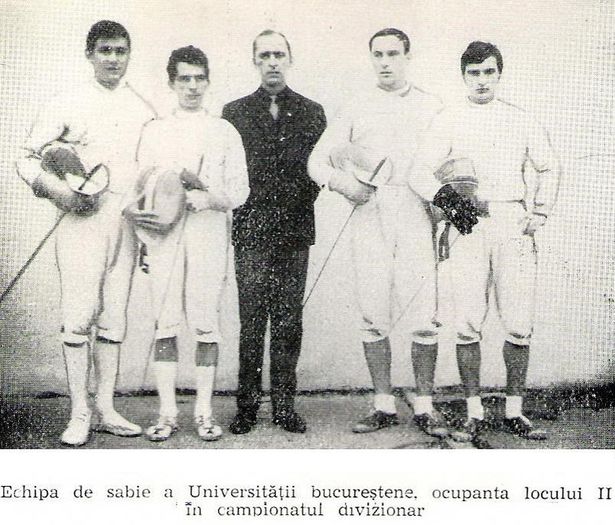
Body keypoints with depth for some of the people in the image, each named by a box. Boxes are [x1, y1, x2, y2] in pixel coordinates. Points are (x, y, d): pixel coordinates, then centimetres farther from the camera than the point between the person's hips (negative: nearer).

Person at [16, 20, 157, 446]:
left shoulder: (143, 108, 13)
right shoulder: (70, 102, 4)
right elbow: (28, 159, 4)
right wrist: (57, 189, -14)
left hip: (127, 219, 3)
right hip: (82, 217, -3)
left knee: (114, 317, 5)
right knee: (80, 314, -8)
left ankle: (106, 409, 12)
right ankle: (79, 414, -1)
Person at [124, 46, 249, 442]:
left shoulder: (225, 132, 11)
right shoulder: (154, 132, 16)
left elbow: (240, 191, 4)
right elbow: (140, 188, 11)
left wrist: (207, 197, -14)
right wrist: (135, 210, -10)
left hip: (209, 235, -1)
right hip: (165, 236, 1)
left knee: (207, 323, -2)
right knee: (166, 323, -1)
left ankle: (204, 411, 5)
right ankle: (167, 413, 4)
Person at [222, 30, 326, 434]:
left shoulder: (311, 112, 13)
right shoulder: (235, 112, 11)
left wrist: (297, 204, -6)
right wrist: (244, 207, -5)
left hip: (295, 232, 1)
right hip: (251, 232, -1)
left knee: (289, 321, 3)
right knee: (251, 321, -1)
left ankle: (285, 405, 10)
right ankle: (247, 406, 6)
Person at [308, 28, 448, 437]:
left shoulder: (432, 107, 15)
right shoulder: (357, 108, 16)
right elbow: (318, 160, 15)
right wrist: (340, 182, -5)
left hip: (417, 212, -1)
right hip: (370, 214, 1)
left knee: (425, 316, -7)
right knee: (374, 315, 0)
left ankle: (425, 407, 2)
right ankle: (384, 406, 8)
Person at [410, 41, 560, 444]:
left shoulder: (522, 121, 14)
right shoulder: (448, 122, 8)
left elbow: (549, 168, 21)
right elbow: (421, 171, 2)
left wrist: (540, 213, 10)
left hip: (513, 225, 1)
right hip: (467, 227, -1)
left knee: (520, 324, -1)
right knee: (468, 324, -3)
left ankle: (514, 412, 10)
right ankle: (474, 414, 5)